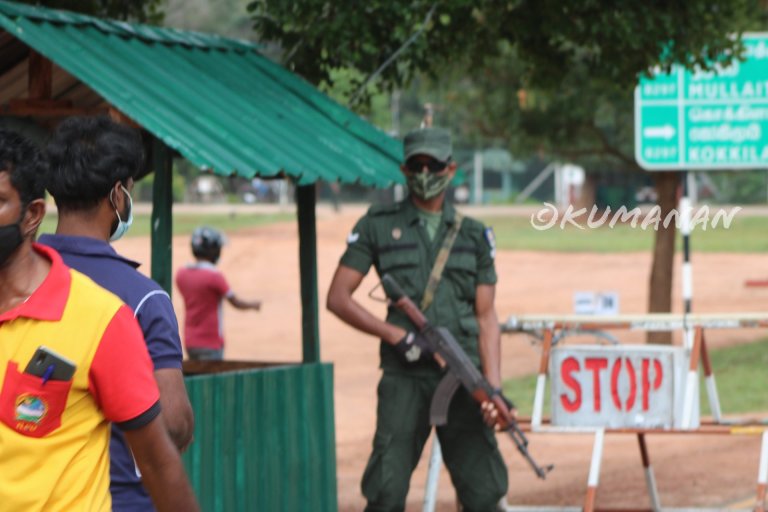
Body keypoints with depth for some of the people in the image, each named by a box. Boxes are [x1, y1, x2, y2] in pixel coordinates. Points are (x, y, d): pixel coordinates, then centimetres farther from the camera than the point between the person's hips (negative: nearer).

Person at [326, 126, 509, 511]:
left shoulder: (474, 235, 12)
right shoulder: (378, 226, 7)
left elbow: (485, 316, 8)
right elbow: (337, 298, 3)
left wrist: (493, 385, -5)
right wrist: (396, 335, -8)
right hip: (405, 378, -2)